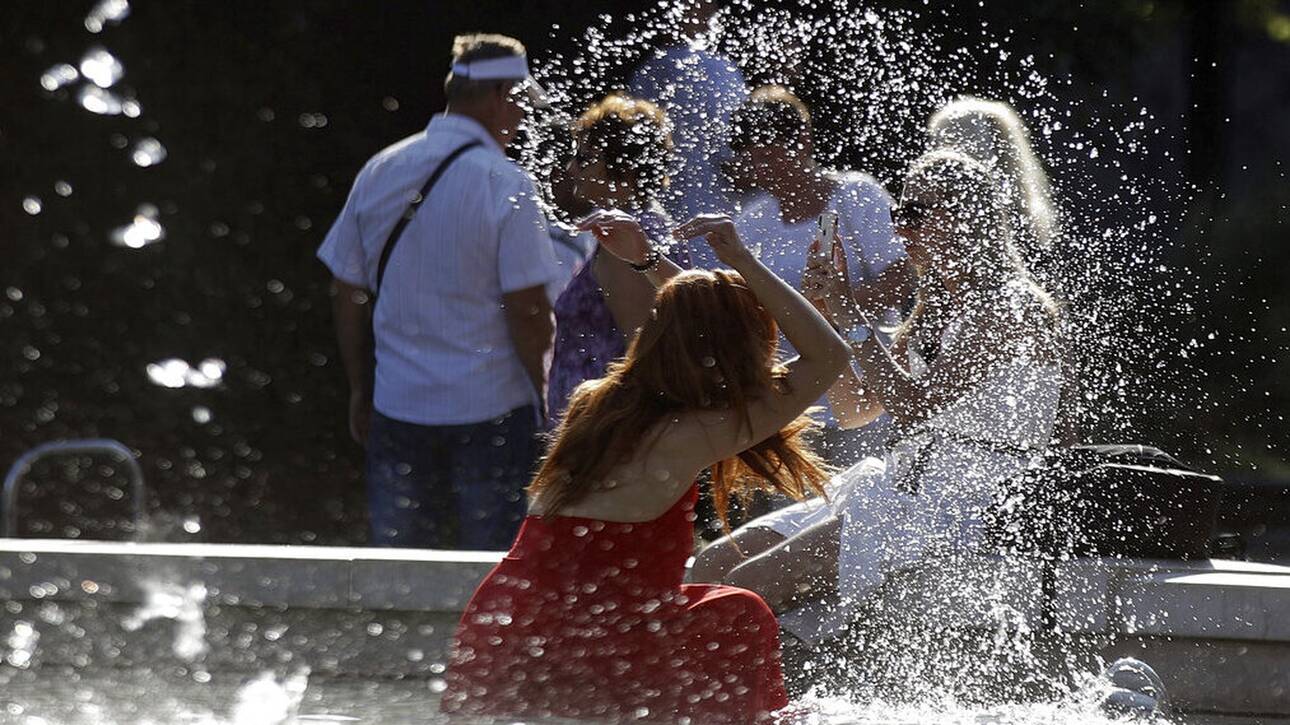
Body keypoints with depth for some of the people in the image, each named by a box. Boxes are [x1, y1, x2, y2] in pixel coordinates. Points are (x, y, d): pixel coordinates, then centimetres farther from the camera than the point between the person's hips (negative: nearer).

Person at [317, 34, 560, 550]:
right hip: (490, 410, -5)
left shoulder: (379, 172, 4)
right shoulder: (506, 184, -13)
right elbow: (528, 314, -15)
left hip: (397, 406, 5)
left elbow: (348, 298, 9)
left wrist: (360, 391, 19)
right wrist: (546, 393, -1)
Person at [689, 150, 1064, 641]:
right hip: (905, 488, 10)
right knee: (714, 565, -3)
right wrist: (828, 309, 6)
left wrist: (848, 314, -14)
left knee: (751, 585, -23)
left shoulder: (1014, 307, -11)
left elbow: (917, 406, -20)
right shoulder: (935, 309, 18)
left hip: (966, 505, -10)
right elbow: (853, 409, 18)